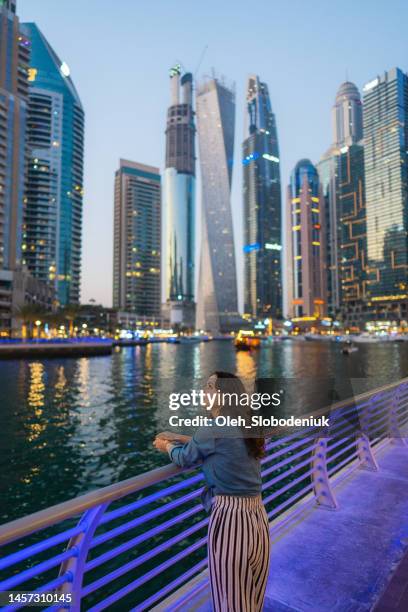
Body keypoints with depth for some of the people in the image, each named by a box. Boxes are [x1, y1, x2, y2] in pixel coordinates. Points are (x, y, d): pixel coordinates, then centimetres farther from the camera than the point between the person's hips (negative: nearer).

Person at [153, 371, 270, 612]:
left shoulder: (212, 430, -16)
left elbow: (185, 459, 2)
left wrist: (167, 446, 22)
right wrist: (180, 438, 24)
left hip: (229, 519, -7)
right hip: (258, 518, 7)